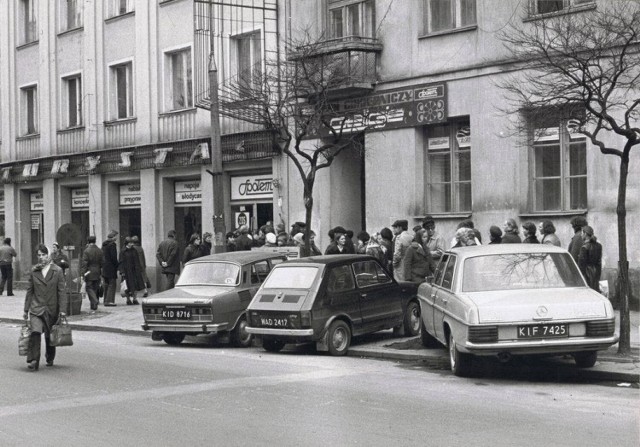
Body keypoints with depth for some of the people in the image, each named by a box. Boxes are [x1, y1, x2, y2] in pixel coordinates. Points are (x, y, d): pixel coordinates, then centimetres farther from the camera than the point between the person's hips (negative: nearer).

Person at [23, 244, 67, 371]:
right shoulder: (34, 271, 4)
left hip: (51, 309, 0)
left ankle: (50, 359, 33)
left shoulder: (57, 271, -1)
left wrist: (62, 310, -8)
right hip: (36, 308, 0)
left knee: (50, 336, 10)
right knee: (35, 332, -20)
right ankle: (33, 361, -17)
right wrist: (26, 310, 9)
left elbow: (61, 291, -2)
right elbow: (29, 291, 9)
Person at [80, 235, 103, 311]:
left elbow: (84, 263, -13)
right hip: (97, 274, 5)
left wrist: (82, 274, -11)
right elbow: (102, 263, 8)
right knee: (95, 289, 12)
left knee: (89, 288, 2)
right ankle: (94, 305, 16)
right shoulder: (100, 251, 4)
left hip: (89, 274, -5)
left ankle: (95, 301, -20)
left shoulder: (86, 251, -11)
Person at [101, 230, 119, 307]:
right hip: (111, 268, -9)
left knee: (106, 285, 14)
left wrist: (102, 265, 17)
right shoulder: (112, 244, -14)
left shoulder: (104, 244, 12)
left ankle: (106, 300, 17)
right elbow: (113, 257, -17)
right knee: (112, 284, -5)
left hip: (104, 267, 9)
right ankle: (109, 301, -10)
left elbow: (102, 256, 15)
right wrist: (117, 266, -8)